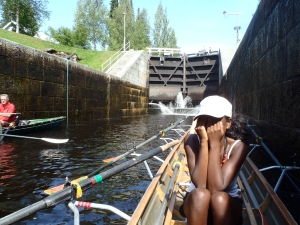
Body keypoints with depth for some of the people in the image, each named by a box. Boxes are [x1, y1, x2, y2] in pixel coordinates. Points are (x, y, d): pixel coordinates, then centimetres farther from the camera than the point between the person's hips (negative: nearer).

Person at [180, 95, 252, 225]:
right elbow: (200, 185, -28)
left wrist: (214, 144, -30)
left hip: (227, 205, 0)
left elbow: (217, 188, -30)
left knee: (219, 198, -34)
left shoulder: (237, 146, -19)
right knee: (200, 195, -33)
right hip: (196, 202, 1)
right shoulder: (192, 141, -17)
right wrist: (204, 142, -31)